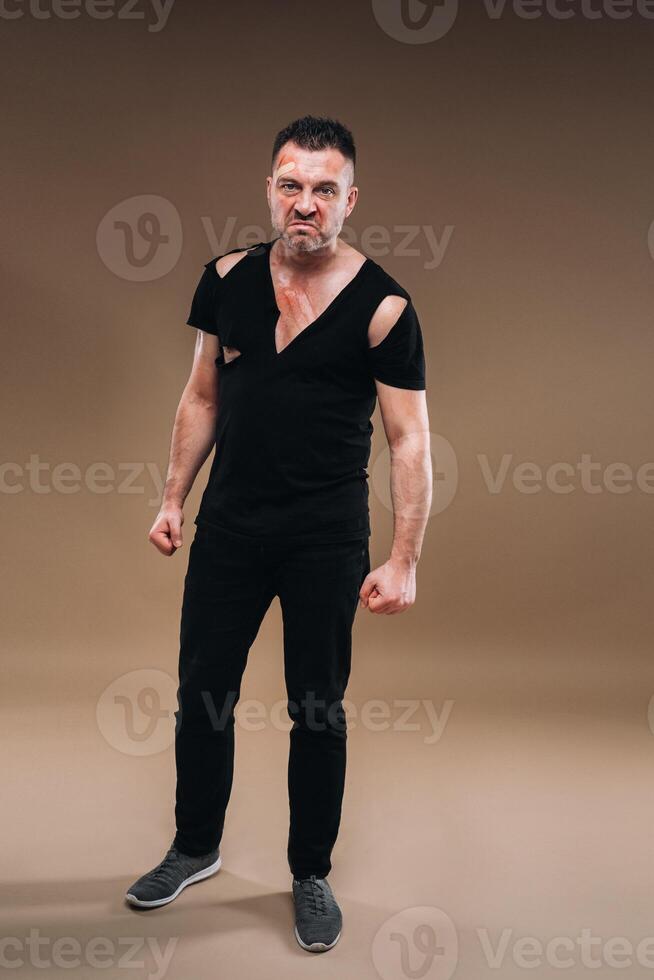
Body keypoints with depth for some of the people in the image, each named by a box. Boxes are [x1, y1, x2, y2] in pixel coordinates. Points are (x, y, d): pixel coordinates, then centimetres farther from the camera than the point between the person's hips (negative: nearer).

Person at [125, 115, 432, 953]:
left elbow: (409, 440, -10)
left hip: (326, 539, -3)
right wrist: (173, 497, 8)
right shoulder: (227, 279, 2)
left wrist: (403, 560, -16)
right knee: (202, 692, 13)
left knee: (318, 710, 10)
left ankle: (311, 874, 31)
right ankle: (195, 847, 38)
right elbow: (202, 396, 11)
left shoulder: (380, 307, -10)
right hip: (228, 526, 4)